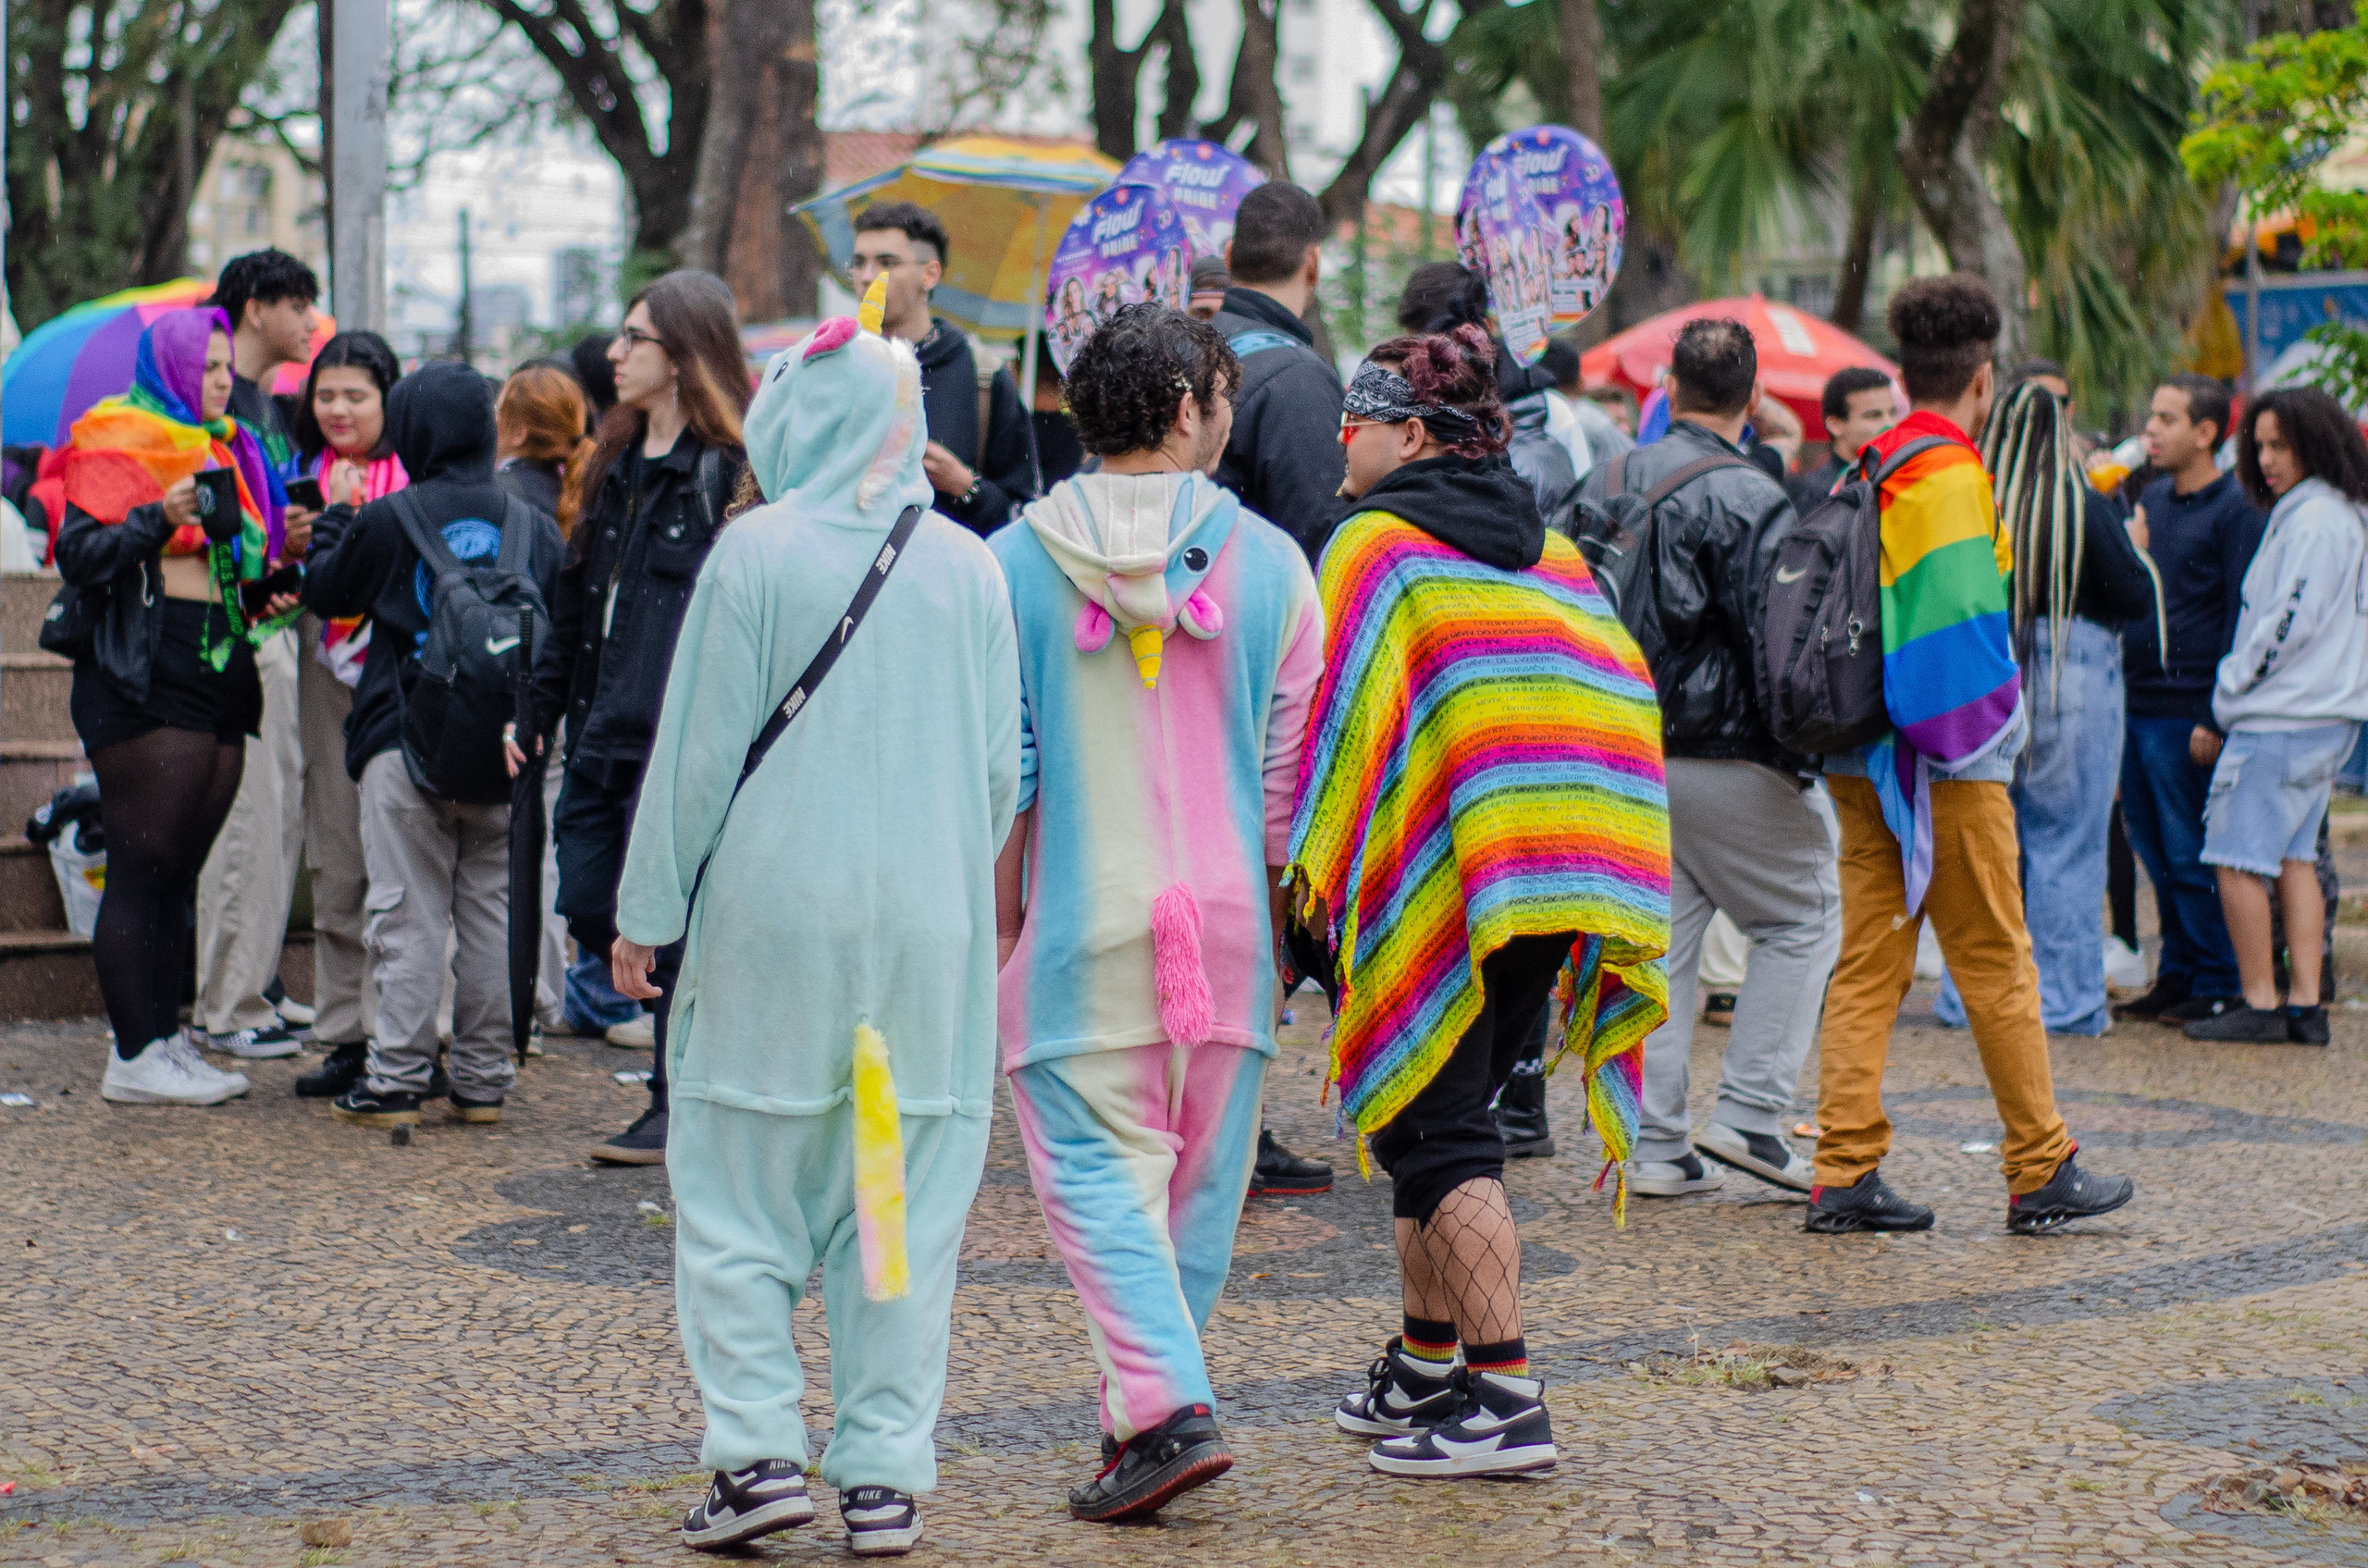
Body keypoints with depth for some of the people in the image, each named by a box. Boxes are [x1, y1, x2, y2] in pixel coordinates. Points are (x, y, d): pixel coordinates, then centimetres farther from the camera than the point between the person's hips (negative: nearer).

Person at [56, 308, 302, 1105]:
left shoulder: (227, 453, 21)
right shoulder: (113, 447, -2)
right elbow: (79, 555, -11)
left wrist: (269, 598, 9)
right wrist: (159, 518, -22)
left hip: (220, 674, 8)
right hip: (144, 677, -8)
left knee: (181, 869, 9)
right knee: (142, 866, -7)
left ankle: (166, 1040, 13)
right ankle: (133, 1057, -5)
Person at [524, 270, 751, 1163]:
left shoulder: (728, 472, -9)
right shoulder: (613, 466, 16)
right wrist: (541, 708, 15)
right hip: (605, 730, 8)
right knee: (589, 908, 7)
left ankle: (679, 1110, 10)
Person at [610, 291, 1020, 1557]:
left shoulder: (755, 552, -7)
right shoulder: (966, 564, 3)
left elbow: (699, 749, -4)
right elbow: (1000, 767, 7)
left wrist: (647, 912, 4)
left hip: (773, 909, -3)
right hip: (927, 923, 3)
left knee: (736, 1188, 7)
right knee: (908, 1198, 7)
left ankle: (757, 1450, 1)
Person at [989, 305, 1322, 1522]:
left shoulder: (1014, 564, -2)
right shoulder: (1268, 563, 0)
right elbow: (1292, 769, 3)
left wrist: (1001, 927, 8)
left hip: (1079, 923, -1)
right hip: (1227, 921, 2)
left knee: (1098, 1169, 0)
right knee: (1200, 1173, 13)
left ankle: (1164, 1404, -14)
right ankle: (1153, 1398, 23)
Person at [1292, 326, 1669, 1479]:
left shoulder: (1376, 543, -3)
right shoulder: (1549, 551, 17)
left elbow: (1339, 710, -10)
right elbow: (1619, 694, 14)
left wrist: (1310, 864, -7)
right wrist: (1590, 870, 17)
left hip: (1441, 880, -7)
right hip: (1565, 878, 7)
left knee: (1432, 1135, -5)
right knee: (1444, 1116, 19)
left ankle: (1506, 1399, -12)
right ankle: (1425, 1368, 25)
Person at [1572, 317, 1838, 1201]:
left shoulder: (1604, 486, 8)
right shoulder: (1749, 499, -14)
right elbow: (1774, 640, -16)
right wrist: (1801, 758, -6)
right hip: (1726, 758, -6)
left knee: (1654, 940, 10)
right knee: (1804, 917, 10)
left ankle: (1653, 1146, 9)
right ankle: (1750, 1112, 3)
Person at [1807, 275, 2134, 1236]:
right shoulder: (1952, 475, -12)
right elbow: (1962, 614, -20)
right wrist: (1995, 730, -12)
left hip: (1863, 758, 7)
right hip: (1952, 760, -7)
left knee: (1866, 964, 7)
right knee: (1996, 967, 2)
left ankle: (1844, 1174, 5)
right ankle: (2040, 1173, 10)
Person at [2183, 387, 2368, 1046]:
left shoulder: (2314, 520, -14)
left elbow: (2290, 621, -19)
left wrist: (2230, 691, -8)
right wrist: (2237, 699, 15)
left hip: (2280, 720, -10)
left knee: (2238, 857, -5)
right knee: (2293, 856, 11)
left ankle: (2259, 1005, -2)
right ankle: (2305, 1005, 10)